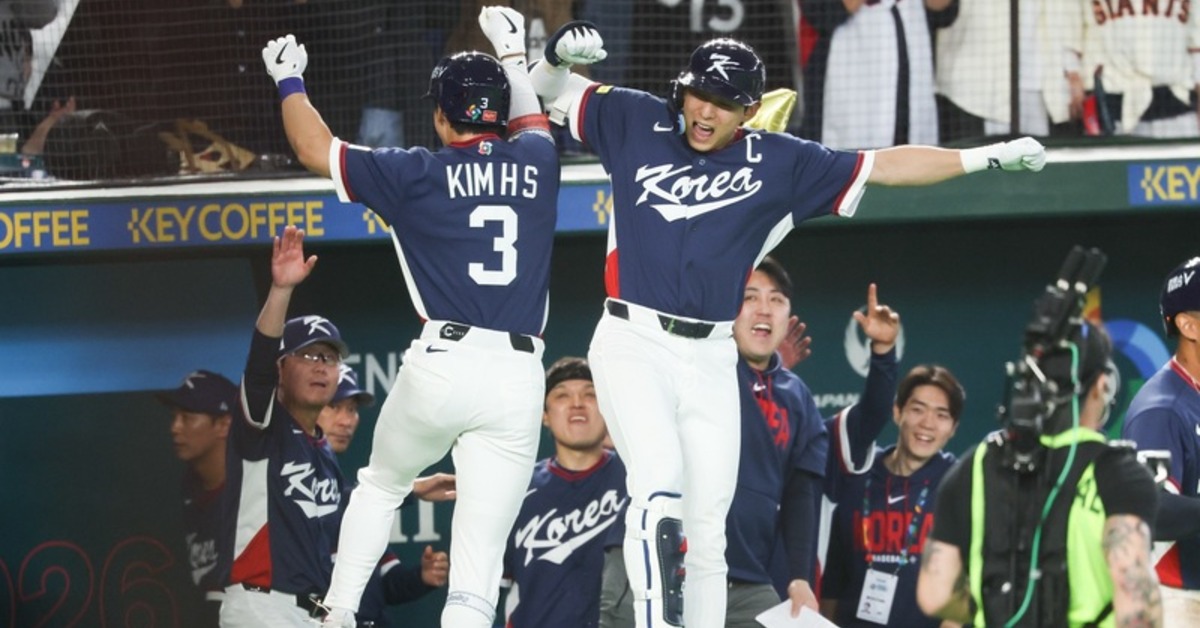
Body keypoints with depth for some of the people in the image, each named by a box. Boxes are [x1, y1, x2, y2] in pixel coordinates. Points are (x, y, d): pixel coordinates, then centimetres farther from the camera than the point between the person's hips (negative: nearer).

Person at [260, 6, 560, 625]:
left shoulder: (418, 175, 3)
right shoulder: (537, 162, 11)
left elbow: (314, 148, 13)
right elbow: (529, 120, 37)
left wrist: (289, 81, 30)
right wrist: (512, 52, 54)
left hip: (441, 364, -1)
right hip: (518, 376, 1)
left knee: (379, 487, 28)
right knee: (479, 555, -2)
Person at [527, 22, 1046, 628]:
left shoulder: (779, 164, 7)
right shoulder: (636, 122, 6)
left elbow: (883, 166, 8)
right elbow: (545, 93, 13)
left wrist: (987, 157, 3)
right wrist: (557, 55, -9)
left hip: (712, 359, 3)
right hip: (632, 344, -3)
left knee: (706, 528, 3)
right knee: (659, 487, -23)